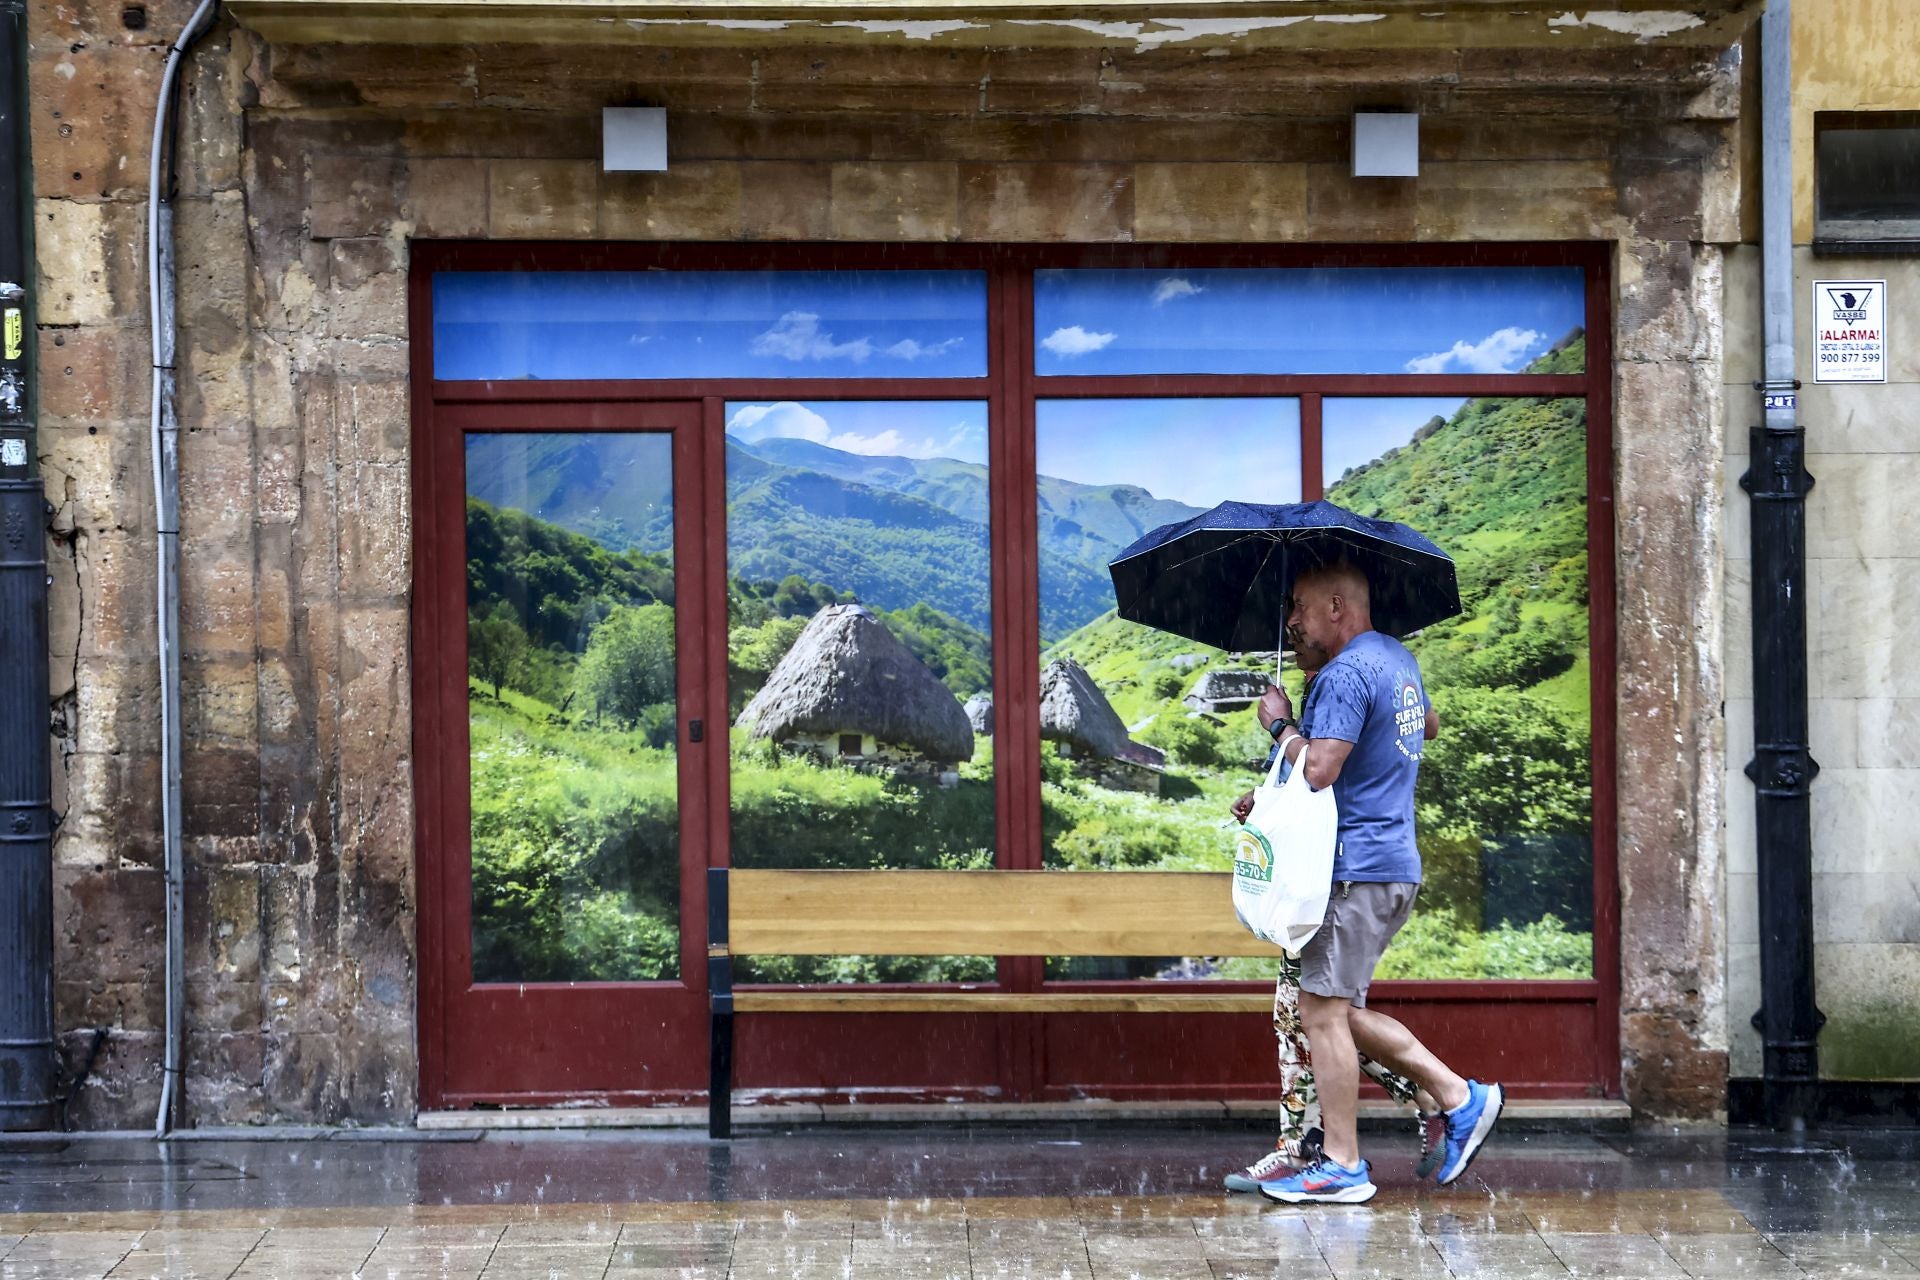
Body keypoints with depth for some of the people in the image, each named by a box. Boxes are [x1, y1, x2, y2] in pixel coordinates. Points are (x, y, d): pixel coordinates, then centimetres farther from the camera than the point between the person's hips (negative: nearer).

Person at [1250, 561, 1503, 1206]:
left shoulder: (1345, 674, -16)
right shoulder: (1399, 659, 15)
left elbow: (1318, 771, -24)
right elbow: (1427, 725, 36)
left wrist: (1280, 724, -6)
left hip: (1356, 869, -10)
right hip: (1396, 863, 10)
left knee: (1324, 1009, -5)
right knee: (1338, 1009, 15)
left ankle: (1341, 1165, -3)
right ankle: (1459, 1097, 11)